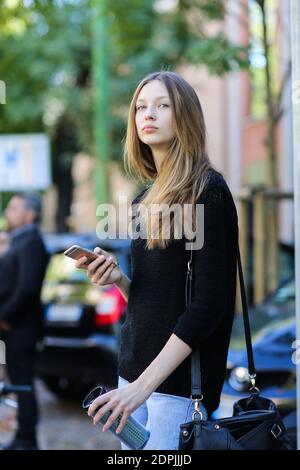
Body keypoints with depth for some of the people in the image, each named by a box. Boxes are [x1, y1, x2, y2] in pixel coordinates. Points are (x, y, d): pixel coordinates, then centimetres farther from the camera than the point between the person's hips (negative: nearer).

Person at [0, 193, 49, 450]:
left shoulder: (31, 244, -15)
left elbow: (26, 287, -23)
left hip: (21, 325, -10)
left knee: (22, 382, -4)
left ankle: (27, 441, 2)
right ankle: (23, 438, 20)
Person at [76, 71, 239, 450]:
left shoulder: (208, 192, -9)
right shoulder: (145, 200, 13)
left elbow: (209, 305, -16)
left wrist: (144, 384, -20)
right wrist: (118, 280, -2)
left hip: (181, 380, -7)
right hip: (133, 369, 7)